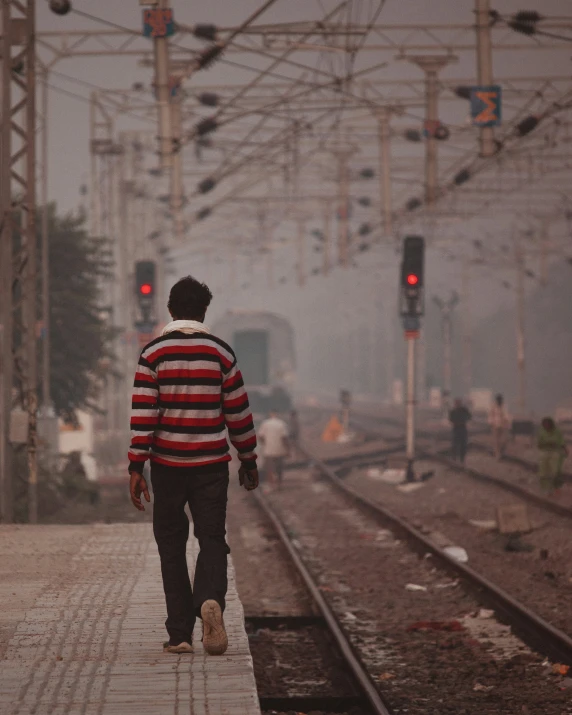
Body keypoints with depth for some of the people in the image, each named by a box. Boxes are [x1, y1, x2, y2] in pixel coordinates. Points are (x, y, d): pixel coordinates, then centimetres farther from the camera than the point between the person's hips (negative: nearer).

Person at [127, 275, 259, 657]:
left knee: (172, 547, 9)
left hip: (167, 466, 0)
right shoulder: (221, 353, 0)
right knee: (213, 540, 6)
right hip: (211, 466, 0)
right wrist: (249, 461, 15)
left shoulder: (153, 353, -3)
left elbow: (142, 414, -8)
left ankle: (180, 633, 7)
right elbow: (239, 412, 4)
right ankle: (210, 600, -24)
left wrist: (136, 468, -6)